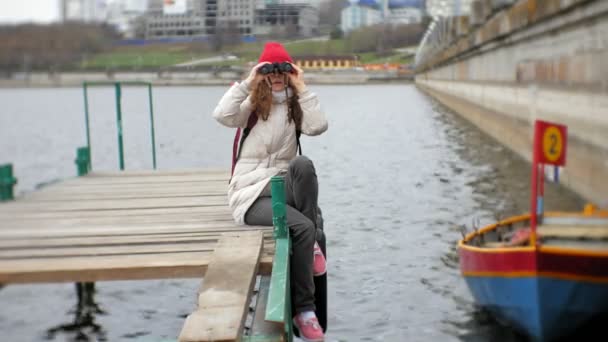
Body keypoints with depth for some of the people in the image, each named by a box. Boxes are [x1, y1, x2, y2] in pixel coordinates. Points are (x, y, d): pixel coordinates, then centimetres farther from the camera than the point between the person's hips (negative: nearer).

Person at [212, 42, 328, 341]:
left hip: (283, 186, 3)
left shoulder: (295, 108, 14)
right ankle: (303, 309, -20)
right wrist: (247, 83, -11)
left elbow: (318, 126, -9)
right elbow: (222, 115, -17)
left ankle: (311, 241, -19)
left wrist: (302, 89, -4)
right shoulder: (252, 105, 5)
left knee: (303, 164, -35)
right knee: (302, 228, -31)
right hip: (251, 193, -3)